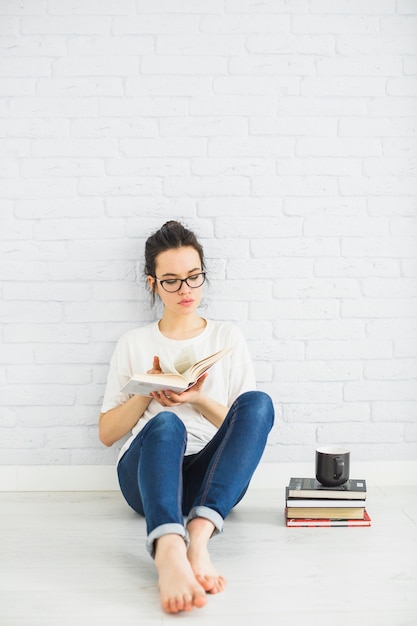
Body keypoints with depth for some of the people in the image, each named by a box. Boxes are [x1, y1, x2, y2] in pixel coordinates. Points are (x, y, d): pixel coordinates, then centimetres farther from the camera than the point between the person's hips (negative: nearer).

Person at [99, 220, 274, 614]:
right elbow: (106, 433, 14)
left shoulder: (228, 337, 17)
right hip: (147, 473, -1)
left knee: (258, 403, -30)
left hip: (212, 479, 1)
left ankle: (199, 533, -47)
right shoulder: (133, 344, 16)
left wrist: (199, 399, -8)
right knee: (165, 424, -37)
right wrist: (148, 391, -4)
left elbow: (246, 422, 11)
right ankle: (170, 552, -64)